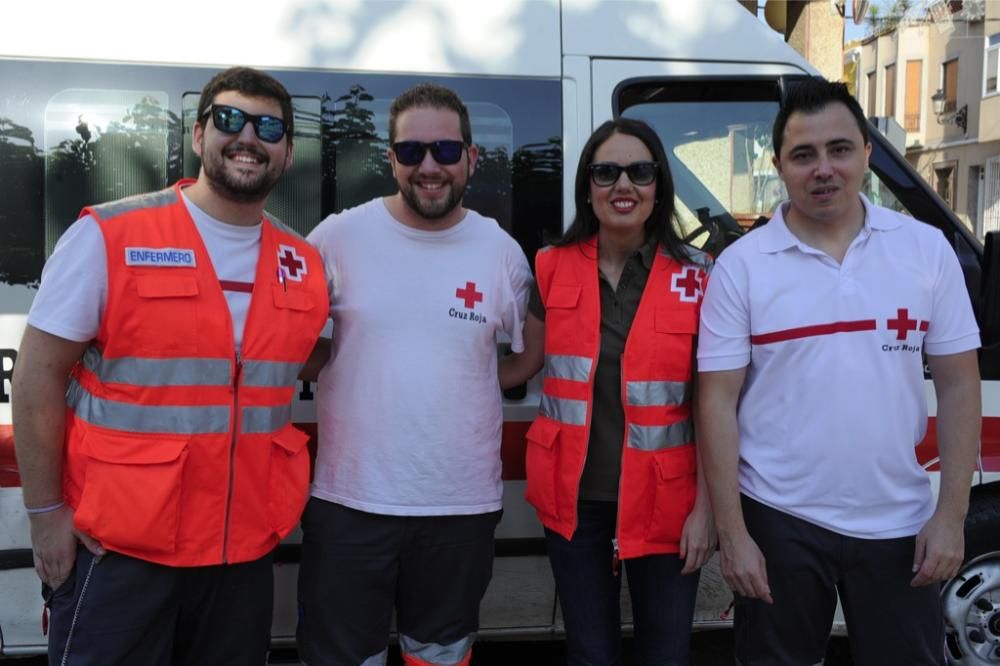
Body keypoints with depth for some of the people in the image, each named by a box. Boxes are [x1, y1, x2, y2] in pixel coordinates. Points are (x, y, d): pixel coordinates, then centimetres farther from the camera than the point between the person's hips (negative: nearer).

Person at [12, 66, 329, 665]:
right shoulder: (107, 236, -10)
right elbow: (39, 375, -8)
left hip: (247, 548, 5)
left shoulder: (305, 263, 3)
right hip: (118, 547, -4)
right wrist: (46, 510, -9)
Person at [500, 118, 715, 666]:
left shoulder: (696, 276, -7)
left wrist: (705, 505, -6)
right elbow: (526, 362, 10)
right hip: (574, 498, 2)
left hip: (663, 501, -1)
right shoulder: (554, 268, -1)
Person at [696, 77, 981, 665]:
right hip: (780, 522, -1)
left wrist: (951, 514, -2)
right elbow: (718, 402, -6)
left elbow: (958, 384, 2)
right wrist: (732, 532, -9)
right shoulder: (741, 265, -6)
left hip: (899, 523, 2)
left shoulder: (928, 249, -1)